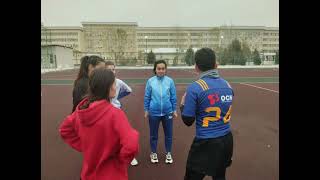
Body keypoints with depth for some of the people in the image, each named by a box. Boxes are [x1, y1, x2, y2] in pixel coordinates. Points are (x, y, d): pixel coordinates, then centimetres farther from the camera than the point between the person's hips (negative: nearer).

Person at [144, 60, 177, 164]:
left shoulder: (170, 81, -7)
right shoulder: (150, 81, -7)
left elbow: (173, 97, 0)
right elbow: (147, 97, 0)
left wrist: (174, 110, 4)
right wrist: (146, 110, 4)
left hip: (167, 112, 0)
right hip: (154, 112, 0)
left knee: (168, 134, 14)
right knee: (153, 134, 15)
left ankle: (168, 153, 35)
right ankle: (153, 153, 36)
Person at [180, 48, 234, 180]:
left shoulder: (195, 88, -16)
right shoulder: (227, 85, 1)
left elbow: (188, 121, -12)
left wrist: (183, 104, 6)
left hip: (206, 143, -6)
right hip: (226, 140, 6)